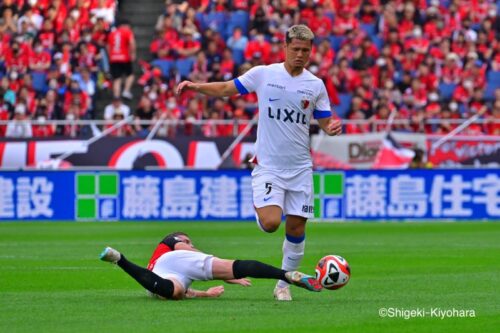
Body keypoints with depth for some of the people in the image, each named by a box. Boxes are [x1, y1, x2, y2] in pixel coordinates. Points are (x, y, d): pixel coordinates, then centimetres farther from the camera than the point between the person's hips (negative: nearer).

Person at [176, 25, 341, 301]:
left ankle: (284, 284, 18)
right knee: (270, 223, -20)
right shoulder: (263, 74, -2)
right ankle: (260, 206, 17)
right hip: (268, 166, -3)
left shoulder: (316, 85, 4)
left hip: (300, 167, 3)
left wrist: (332, 129, -14)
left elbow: (325, 122, 10)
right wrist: (195, 86, -6)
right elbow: (225, 89, 8)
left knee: (296, 227, 2)